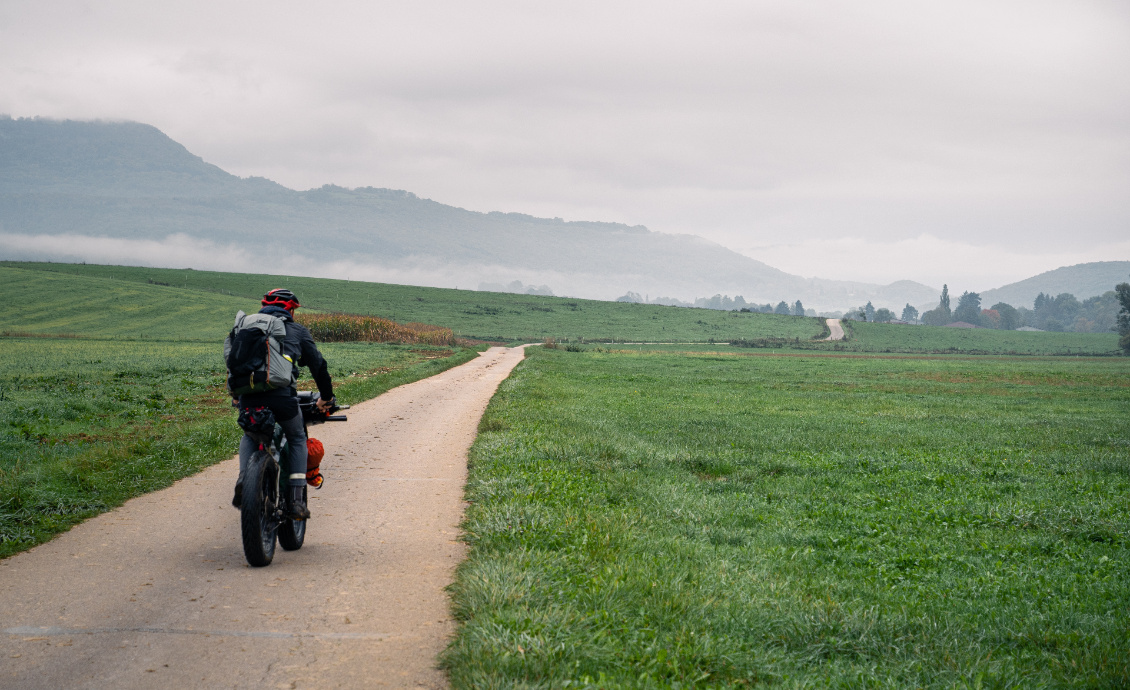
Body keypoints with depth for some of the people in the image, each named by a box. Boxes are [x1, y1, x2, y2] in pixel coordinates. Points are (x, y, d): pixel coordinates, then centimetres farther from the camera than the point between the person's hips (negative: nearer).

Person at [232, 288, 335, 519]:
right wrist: (326, 397, 36)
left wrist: (236, 395, 47)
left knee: (249, 436, 32)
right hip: (281, 396, -2)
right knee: (297, 439, 22)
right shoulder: (297, 330, 19)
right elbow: (318, 364, 23)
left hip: (249, 398, 2)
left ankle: (244, 479, 5)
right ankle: (296, 499, 8)